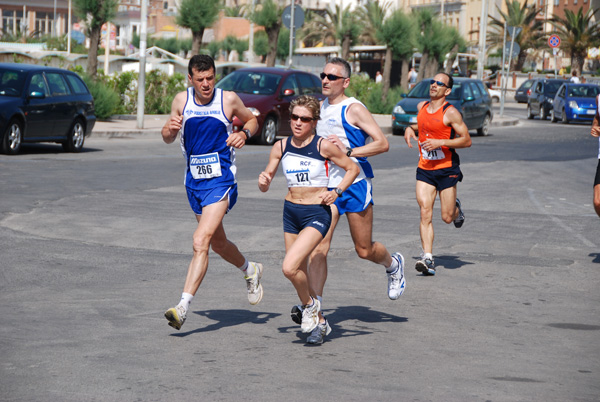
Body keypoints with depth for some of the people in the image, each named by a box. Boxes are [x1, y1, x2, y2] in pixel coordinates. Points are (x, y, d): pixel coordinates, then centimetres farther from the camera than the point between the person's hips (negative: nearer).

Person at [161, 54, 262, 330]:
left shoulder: (229, 100, -6)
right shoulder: (181, 100, 2)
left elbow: (251, 120, 12)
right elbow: (168, 139, 11)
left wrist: (244, 133, -10)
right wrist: (170, 129, -13)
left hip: (221, 180, -5)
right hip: (194, 181, 5)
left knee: (200, 241, -19)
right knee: (218, 243, 20)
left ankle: (183, 306, -24)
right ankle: (251, 271, 49)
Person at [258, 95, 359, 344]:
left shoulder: (323, 146, -10)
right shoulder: (281, 147, 1)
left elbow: (353, 169, 2)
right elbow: (265, 186, 7)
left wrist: (337, 192, -11)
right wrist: (263, 181, -16)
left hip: (317, 214, -5)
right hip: (291, 212, 6)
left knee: (290, 267, -22)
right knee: (299, 274, 11)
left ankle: (310, 305, 7)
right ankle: (320, 323, 31)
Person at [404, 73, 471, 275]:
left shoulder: (450, 112, -12)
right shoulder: (421, 107, 6)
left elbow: (467, 140, -12)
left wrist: (440, 143, -21)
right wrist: (410, 128, 7)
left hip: (446, 169, -4)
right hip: (424, 168, 4)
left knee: (447, 217, 3)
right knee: (425, 213, -11)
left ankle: (456, 207, 40)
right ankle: (427, 258, -12)